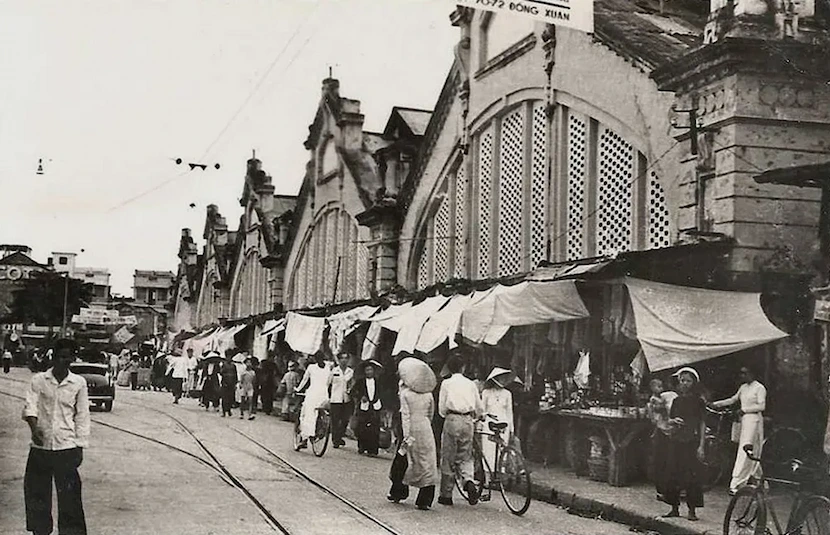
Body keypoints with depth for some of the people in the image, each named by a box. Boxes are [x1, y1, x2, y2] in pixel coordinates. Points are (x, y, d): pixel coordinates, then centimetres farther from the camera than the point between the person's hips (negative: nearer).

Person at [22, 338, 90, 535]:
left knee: (69, 496, -2)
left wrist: (80, 446, 4)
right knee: (36, 492, 9)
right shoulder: (38, 380, 3)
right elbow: (30, 406, -6)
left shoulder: (79, 383, 3)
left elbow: (82, 416, 7)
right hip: (40, 446, 1)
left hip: (67, 447, -1)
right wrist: (34, 428, -25)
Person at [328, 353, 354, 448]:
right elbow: (328, 384, 8)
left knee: (345, 420, 2)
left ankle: (340, 437, 23)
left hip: (347, 399, 2)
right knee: (335, 420, -2)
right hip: (335, 399, -2)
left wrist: (350, 390, -1)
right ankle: (335, 440, 7)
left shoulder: (351, 372, 6)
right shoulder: (334, 371, 0)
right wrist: (328, 396, 5)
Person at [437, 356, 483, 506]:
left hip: (452, 420, -3)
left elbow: (441, 408, 1)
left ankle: (446, 495, 9)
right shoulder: (471, 384, 11)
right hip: (468, 421, 3)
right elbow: (479, 408, 13)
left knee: (448, 459, 5)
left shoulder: (446, 383, 3)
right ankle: (468, 480, -15)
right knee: (465, 457, 14)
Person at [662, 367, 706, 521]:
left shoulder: (698, 401, -1)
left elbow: (702, 424, -2)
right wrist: (674, 421, -8)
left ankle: (692, 510, 1)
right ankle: (675, 508, 12)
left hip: (691, 442, -4)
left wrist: (701, 446, -9)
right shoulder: (677, 400, 11)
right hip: (675, 440, 4)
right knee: (672, 475, 3)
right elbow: (669, 420, 16)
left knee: (692, 476, -6)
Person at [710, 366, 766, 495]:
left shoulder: (759, 388, -7)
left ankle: (736, 484, -15)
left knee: (745, 453, -11)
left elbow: (761, 406, -13)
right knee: (753, 454, 11)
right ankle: (759, 480, 22)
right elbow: (733, 399, 23)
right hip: (744, 421, 8)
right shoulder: (743, 387, 15)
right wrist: (717, 404, 16)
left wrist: (745, 409, -15)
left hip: (754, 420, -8)